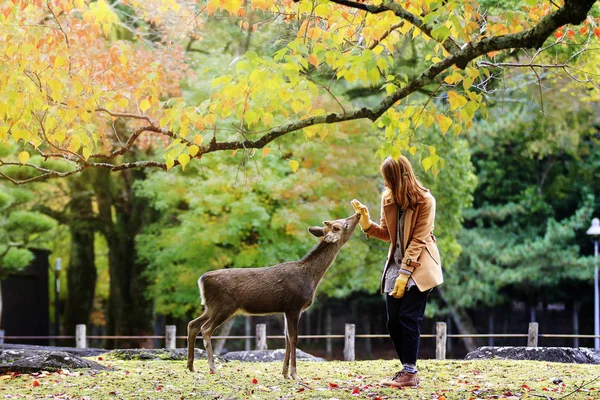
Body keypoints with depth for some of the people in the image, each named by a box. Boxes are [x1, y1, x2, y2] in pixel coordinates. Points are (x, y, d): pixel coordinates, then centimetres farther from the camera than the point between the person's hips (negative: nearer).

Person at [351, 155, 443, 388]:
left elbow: (418, 240, -17)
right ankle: (408, 369, 12)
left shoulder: (425, 201, -14)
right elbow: (387, 234, 9)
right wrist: (366, 222, -8)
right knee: (394, 322, 3)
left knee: (409, 318, -12)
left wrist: (405, 273, -20)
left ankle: (410, 373, -8)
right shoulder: (388, 199, 4)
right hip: (396, 264, 6)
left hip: (419, 267, -6)